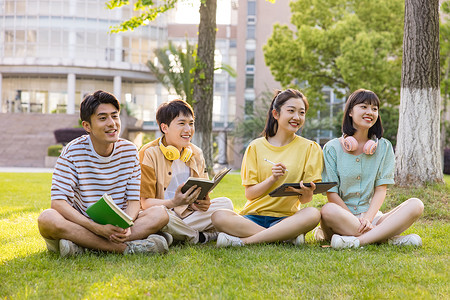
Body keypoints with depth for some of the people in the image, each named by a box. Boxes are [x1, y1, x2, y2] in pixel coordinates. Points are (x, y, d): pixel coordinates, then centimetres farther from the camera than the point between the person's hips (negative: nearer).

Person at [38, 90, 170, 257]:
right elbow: (58, 202, -18)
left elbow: (133, 200, 1)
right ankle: (127, 248, -33)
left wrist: (126, 226, -24)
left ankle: (81, 246, -29)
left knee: (160, 214, -21)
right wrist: (97, 228, -30)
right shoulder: (73, 152, -10)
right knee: (47, 219, -34)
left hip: (117, 225, 3)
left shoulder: (129, 150, 2)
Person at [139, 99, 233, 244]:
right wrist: (174, 203, -34)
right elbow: (146, 202, -14)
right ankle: (201, 237, -16)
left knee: (225, 203, -12)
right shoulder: (149, 154, -8)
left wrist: (204, 203, -13)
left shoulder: (196, 154, 11)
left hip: (189, 215, 5)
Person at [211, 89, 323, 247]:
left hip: (285, 218, 0)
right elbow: (249, 193, 2)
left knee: (312, 214, -34)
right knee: (219, 216, -30)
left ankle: (244, 240, -30)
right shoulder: (256, 147, 7)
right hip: (253, 217, 1)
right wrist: (272, 179, -15)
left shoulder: (310, 148, 6)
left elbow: (305, 199, 2)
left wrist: (306, 194, -22)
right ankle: (289, 237, -27)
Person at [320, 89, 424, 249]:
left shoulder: (383, 147, 10)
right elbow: (331, 193, -5)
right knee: (328, 210, -38)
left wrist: (367, 219, -16)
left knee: (416, 205, -21)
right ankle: (388, 237, -27)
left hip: (372, 216, 3)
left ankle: (359, 239, -33)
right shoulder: (332, 148, 1)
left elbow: (381, 189, 3)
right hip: (342, 219, -3)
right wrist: (357, 221, -16)